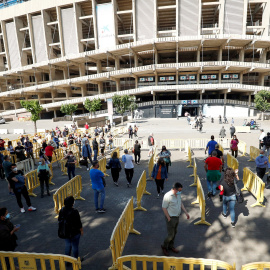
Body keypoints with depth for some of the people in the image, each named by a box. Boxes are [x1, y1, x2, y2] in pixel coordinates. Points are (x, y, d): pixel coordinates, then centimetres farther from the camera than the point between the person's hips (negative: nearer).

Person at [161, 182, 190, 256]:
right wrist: (169, 219, -16)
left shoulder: (178, 194, -4)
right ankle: (164, 246, 30)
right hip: (171, 218, -7)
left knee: (174, 233, 21)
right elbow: (164, 208, -21)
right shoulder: (167, 196, -28)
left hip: (177, 217, 7)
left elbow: (181, 203, 12)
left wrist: (186, 212, 7)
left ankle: (171, 246, 42)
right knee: (171, 235, 4)